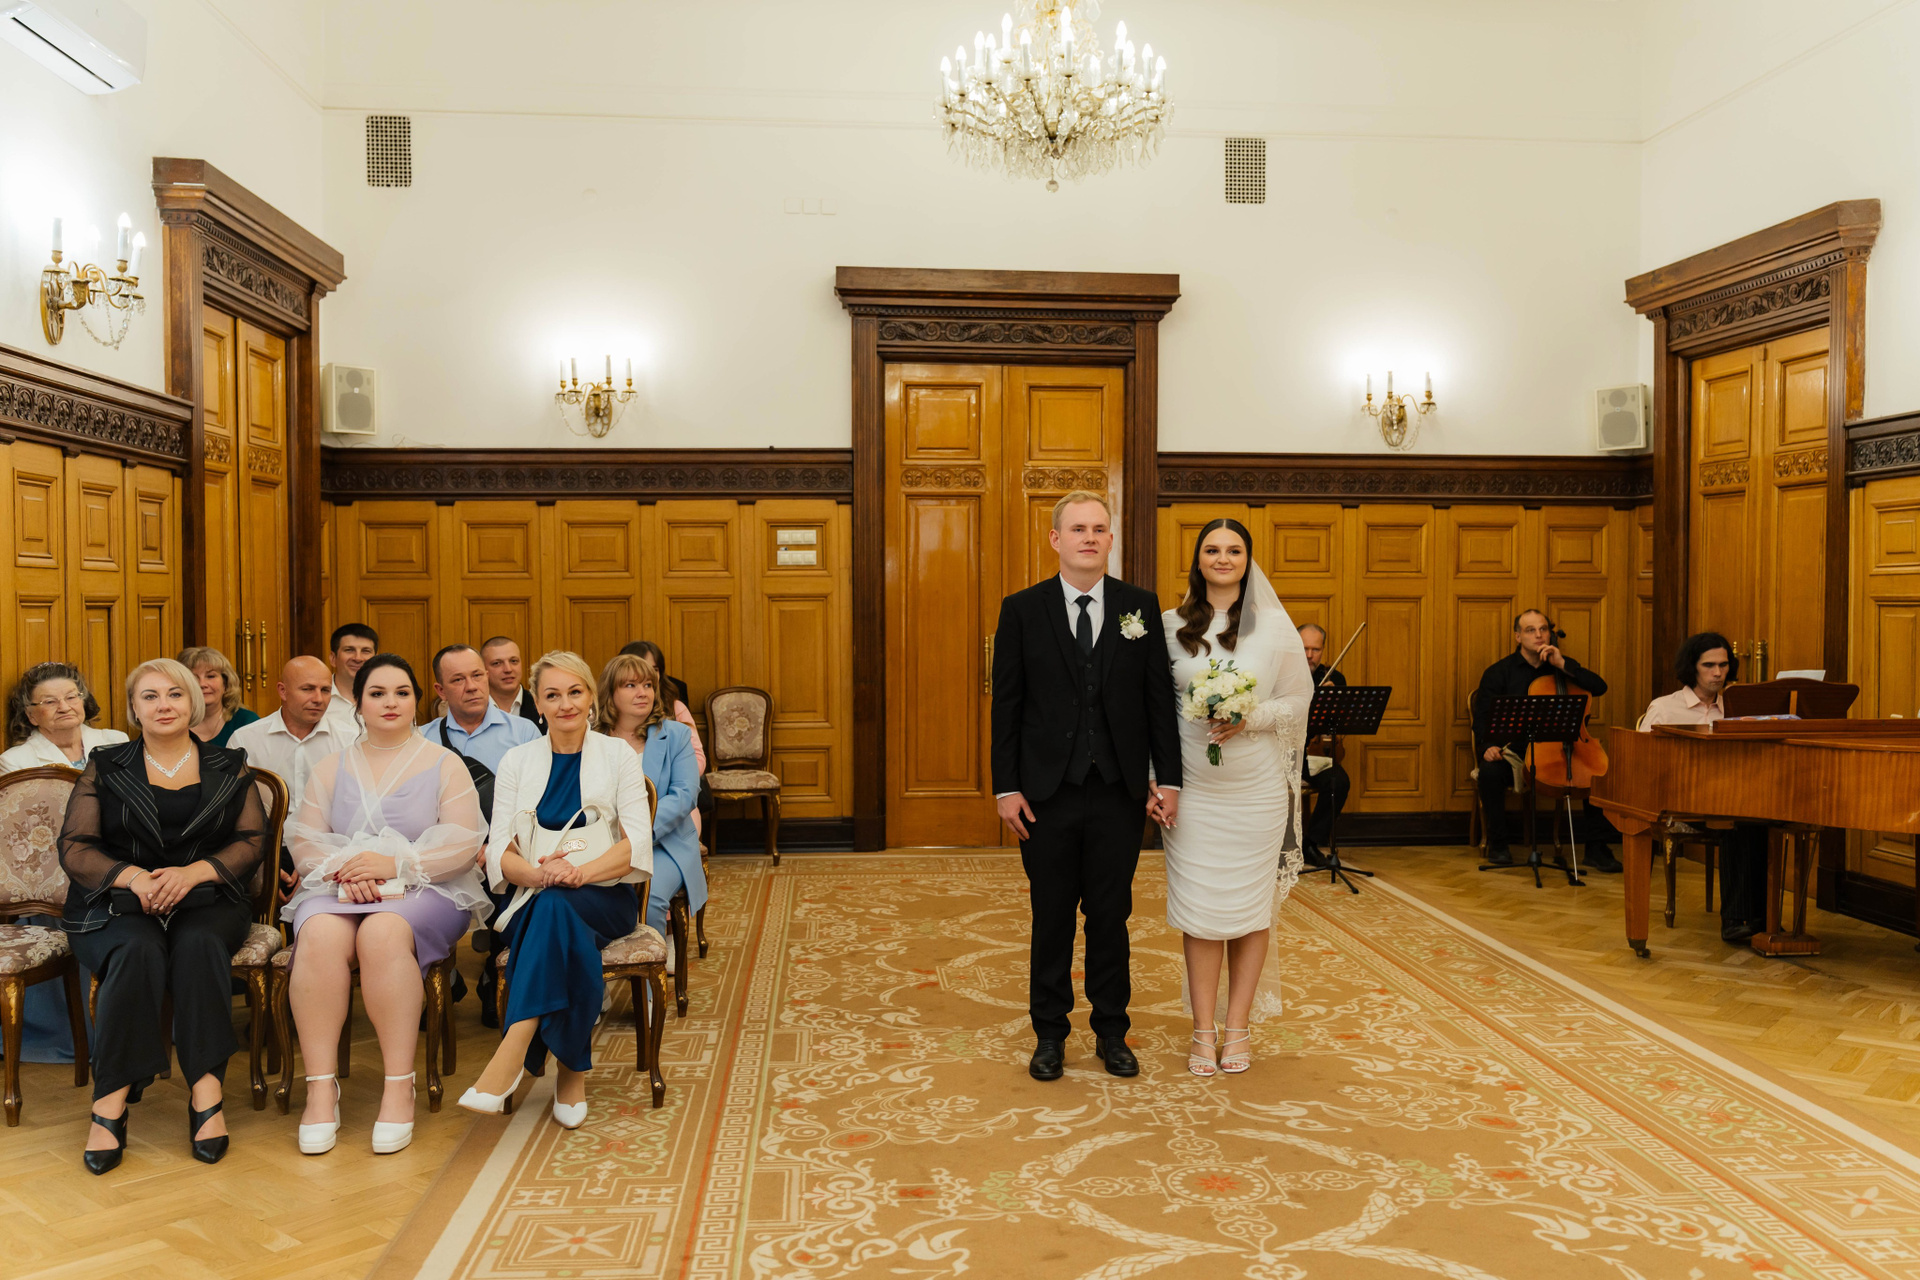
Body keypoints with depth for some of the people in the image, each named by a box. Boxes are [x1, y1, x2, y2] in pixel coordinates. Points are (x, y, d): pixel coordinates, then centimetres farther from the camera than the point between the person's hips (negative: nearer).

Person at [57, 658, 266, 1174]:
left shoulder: (229, 768, 13)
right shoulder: (105, 768, 13)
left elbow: (252, 840, 6)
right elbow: (74, 847, 6)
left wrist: (193, 872, -13)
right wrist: (132, 876, -13)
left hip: (207, 899, 0)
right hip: (119, 901, 0)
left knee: (199, 944, -34)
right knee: (138, 951, -34)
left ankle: (206, 1095, -36)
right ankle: (110, 1104, -33)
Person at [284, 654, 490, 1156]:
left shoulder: (444, 764, 10)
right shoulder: (331, 768, 19)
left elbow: (462, 844, -2)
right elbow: (304, 841, 9)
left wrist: (394, 864, -15)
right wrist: (344, 869, -12)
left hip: (426, 890, -2)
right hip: (338, 887, 3)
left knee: (384, 933, -35)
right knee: (321, 935, -32)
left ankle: (399, 1087, -30)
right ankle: (320, 1087, -28)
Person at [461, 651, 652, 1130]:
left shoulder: (619, 757, 7)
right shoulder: (517, 761, 12)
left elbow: (637, 843, -4)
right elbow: (499, 849, 3)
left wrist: (579, 872, -22)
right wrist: (538, 873, -21)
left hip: (604, 898, -1)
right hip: (538, 903, 1)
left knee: (555, 906, -36)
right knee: (565, 933, -36)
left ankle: (512, 1054, -41)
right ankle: (573, 1067, -31)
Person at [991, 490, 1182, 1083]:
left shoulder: (1140, 606, 3)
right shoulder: (1022, 609, 0)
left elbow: (1159, 696, 3)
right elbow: (1006, 704, 0)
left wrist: (1168, 779, -1)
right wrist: (1006, 787, -5)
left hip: (1120, 790, 1)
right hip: (1048, 791, -1)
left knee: (1111, 915, 11)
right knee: (1051, 916, 10)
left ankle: (1111, 1031, 26)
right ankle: (1050, 1034, 25)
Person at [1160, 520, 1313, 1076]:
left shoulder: (1274, 625, 2)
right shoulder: (1172, 625, 4)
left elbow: (1298, 700, 4)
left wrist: (1251, 719, -14)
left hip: (1257, 788, 0)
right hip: (1192, 786, 0)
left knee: (1250, 906, 6)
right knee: (1197, 908, 2)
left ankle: (1238, 1029, 18)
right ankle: (1204, 1031, 13)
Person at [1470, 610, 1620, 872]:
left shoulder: (1562, 667, 12)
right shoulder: (1498, 673, 4)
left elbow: (1600, 687, -2)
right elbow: (1482, 718, -1)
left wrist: (1562, 665, -11)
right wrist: (1487, 746, -21)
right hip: (1513, 750, -2)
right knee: (1490, 772, -33)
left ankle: (1596, 848, -10)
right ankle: (1497, 844, -14)